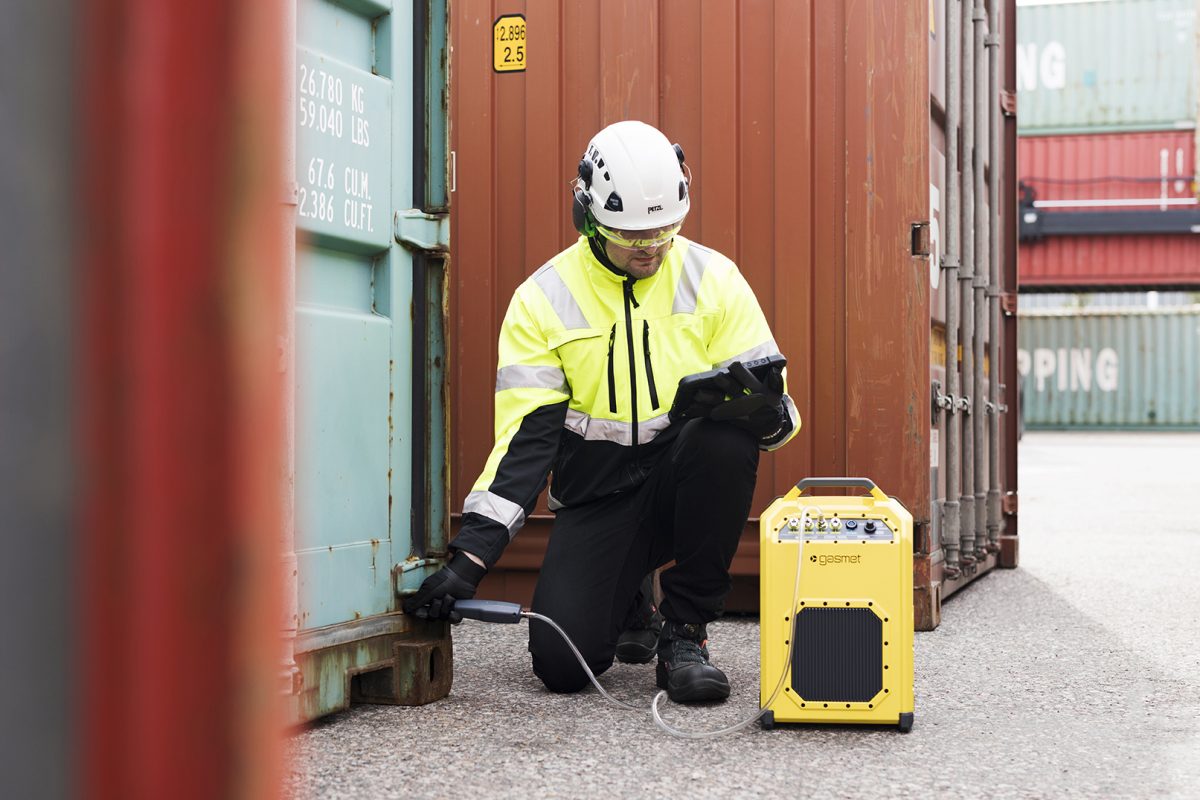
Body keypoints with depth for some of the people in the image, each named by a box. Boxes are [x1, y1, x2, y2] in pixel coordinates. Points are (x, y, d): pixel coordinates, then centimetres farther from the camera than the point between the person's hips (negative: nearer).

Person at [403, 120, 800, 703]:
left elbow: (770, 398, -3)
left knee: (725, 432, -35)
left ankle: (684, 630, -16)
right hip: (598, 496, 0)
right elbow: (523, 434, -8)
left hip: (688, 480, 0)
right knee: (561, 661, -20)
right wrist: (471, 553, -19)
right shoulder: (542, 300, -5)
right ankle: (629, 609, 21)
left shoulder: (712, 278, -4)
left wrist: (768, 408, -31)